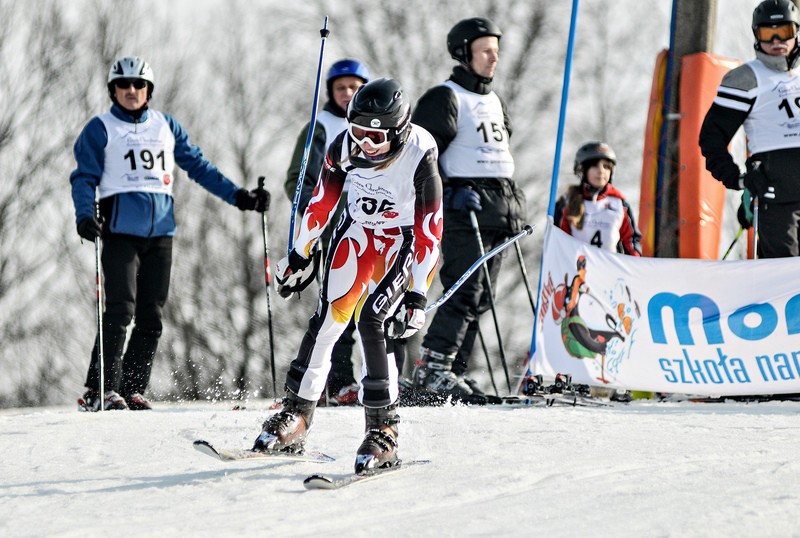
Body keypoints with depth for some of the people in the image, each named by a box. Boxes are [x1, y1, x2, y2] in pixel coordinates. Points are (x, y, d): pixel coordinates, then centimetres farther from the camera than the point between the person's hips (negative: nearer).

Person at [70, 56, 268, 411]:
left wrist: (239, 196, 13)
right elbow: (84, 178, 0)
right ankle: (101, 390, -15)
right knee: (121, 309, -15)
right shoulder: (100, 129, 6)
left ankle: (131, 390, 6)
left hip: (160, 232, 4)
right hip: (121, 230, -4)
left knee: (151, 316, 2)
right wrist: (85, 216, -18)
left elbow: (198, 166, 19)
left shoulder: (166, 126, 16)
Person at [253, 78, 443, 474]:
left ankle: (383, 432, -14)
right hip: (358, 232, 4)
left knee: (371, 321, -20)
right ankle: (294, 419, 9)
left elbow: (430, 233, -24)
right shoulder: (345, 146, -17)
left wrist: (417, 297, -27)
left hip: (403, 242, -4)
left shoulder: (420, 157, -28)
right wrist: (299, 255, 8)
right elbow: (321, 201, 0)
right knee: (326, 320, -2)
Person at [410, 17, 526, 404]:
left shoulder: (495, 103, 21)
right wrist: (449, 192, -21)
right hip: (463, 211, -8)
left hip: (498, 210, 8)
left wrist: (513, 209, 22)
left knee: (479, 299, 5)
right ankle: (430, 372, -18)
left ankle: (453, 374, 8)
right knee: (465, 293, -17)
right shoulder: (445, 98, -5)